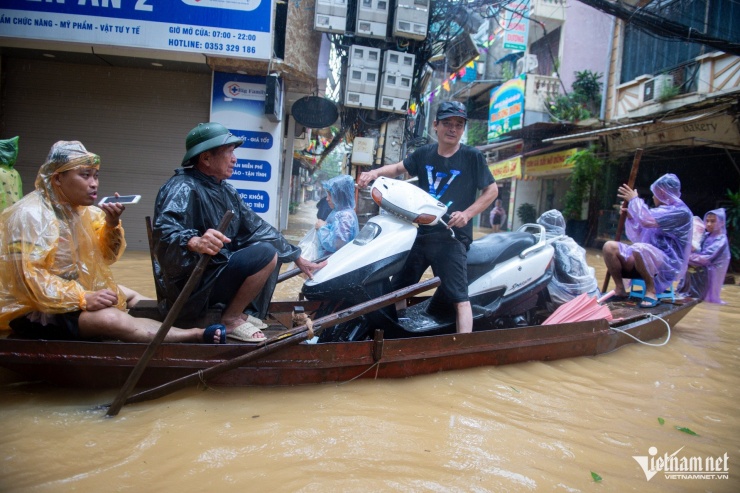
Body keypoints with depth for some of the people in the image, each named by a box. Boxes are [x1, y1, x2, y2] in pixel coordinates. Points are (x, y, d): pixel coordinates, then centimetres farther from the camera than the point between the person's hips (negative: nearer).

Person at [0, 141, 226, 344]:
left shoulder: (75, 207, 3)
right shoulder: (31, 214, -22)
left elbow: (104, 257, 4)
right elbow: (29, 278, -28)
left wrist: (112, 225, -14)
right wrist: (83, 299, -34)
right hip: (33, 309, -10)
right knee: (110, 318, -30)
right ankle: (195, 335, -33)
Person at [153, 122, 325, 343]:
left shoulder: (224, 190, 8)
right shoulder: (183, 188, -19)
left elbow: (256, 227, 8)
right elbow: (164, 231, -35)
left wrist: (298, 258, 5)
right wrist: (195, 242, -57)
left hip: (214, 270, 10)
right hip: (191, 282, -9)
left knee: (270, 243, 14)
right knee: (266, 254, -21)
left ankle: (238, 311, 10)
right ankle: (230, 319, -6)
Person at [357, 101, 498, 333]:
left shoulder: (472, 157, -3)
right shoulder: (424, 153, 9)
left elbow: (492, 190, 0)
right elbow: (398, 168, 18)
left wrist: (466, 214, -13)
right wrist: (374, 173, -2)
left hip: (452, 237, -5)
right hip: (421, 233, 5)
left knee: (458, 296, -14)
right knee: (397, 288, 13)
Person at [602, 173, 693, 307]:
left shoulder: (681, 212, -9)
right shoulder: (658, 211, 18)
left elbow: (647, 220, -24)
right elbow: (637, 238, 19)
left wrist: (634, 200, -10)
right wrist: (631, 217, 5)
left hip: (668, 266, -8)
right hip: (646, 258, 8)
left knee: (639, 248, -38)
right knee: (610, 246, -11)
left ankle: (651, 291, -22)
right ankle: (620, 289, -6)